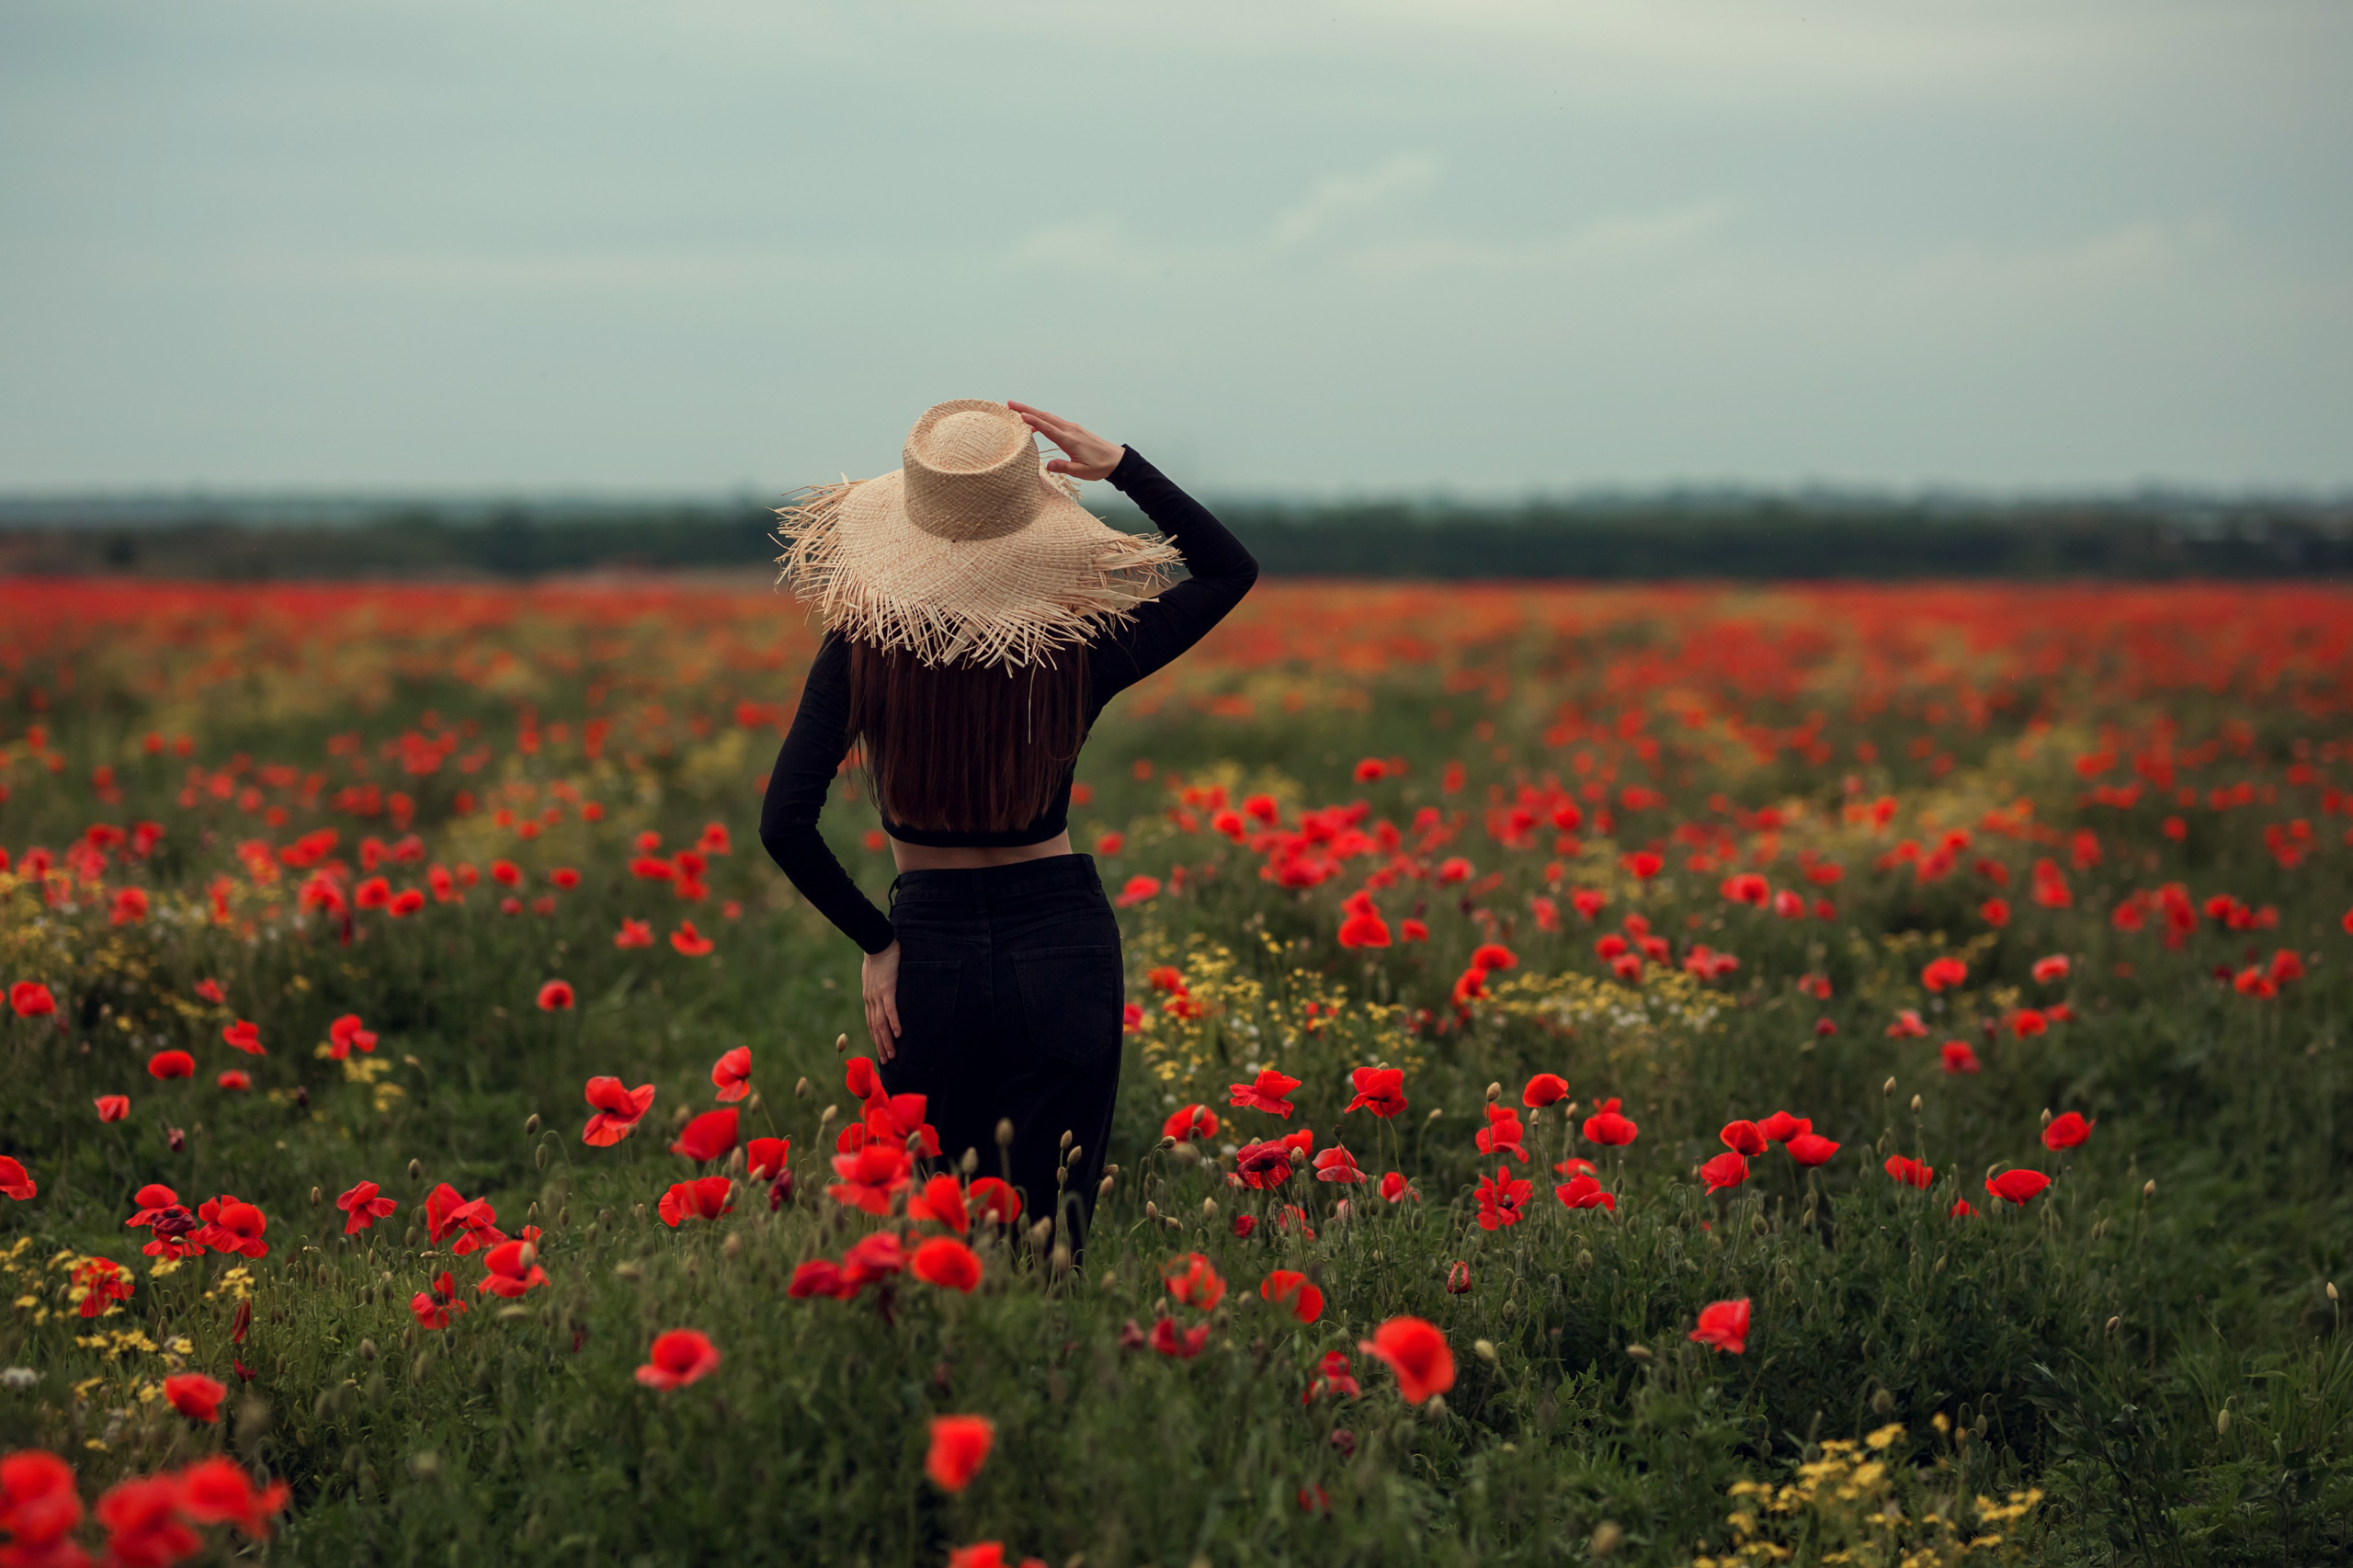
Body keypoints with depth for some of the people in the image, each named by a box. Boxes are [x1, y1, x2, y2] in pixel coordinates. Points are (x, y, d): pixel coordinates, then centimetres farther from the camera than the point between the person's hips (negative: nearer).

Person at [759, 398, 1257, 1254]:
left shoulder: (861, 648, -10)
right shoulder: (1079, 649, -8)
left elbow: (785, 823, -13)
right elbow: (1231, 568, 7)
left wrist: (875, 941, -2)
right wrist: (1121, 466, -2)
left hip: (930, 950, 0)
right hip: (1062, 946, 0)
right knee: (1049, 1232, 4)